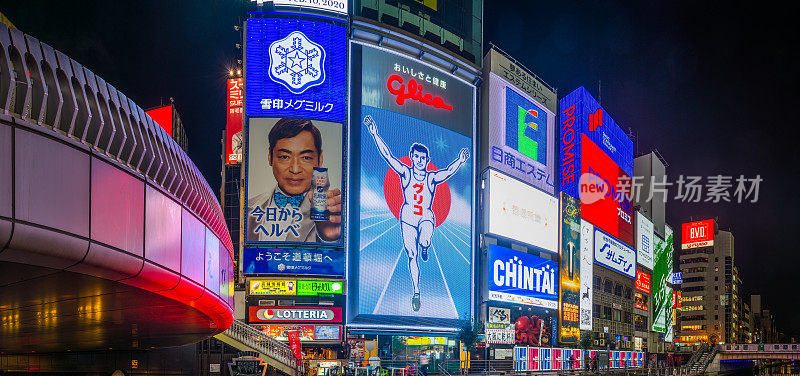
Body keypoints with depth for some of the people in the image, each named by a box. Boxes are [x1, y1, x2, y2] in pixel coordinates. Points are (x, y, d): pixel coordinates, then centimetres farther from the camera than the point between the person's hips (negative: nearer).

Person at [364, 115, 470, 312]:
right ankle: (416, 292, 9)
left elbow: (449, 171, -16)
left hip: (426, 217, -1)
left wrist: (460, 160, -34)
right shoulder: (405, 173, 0)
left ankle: (424, 247, 6)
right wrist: (375, 134, -14)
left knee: (424, 241, -33)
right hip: (408, 217, 1)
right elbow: (387, 155, -7)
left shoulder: (432, 178, 0)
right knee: (411, 255, -2)